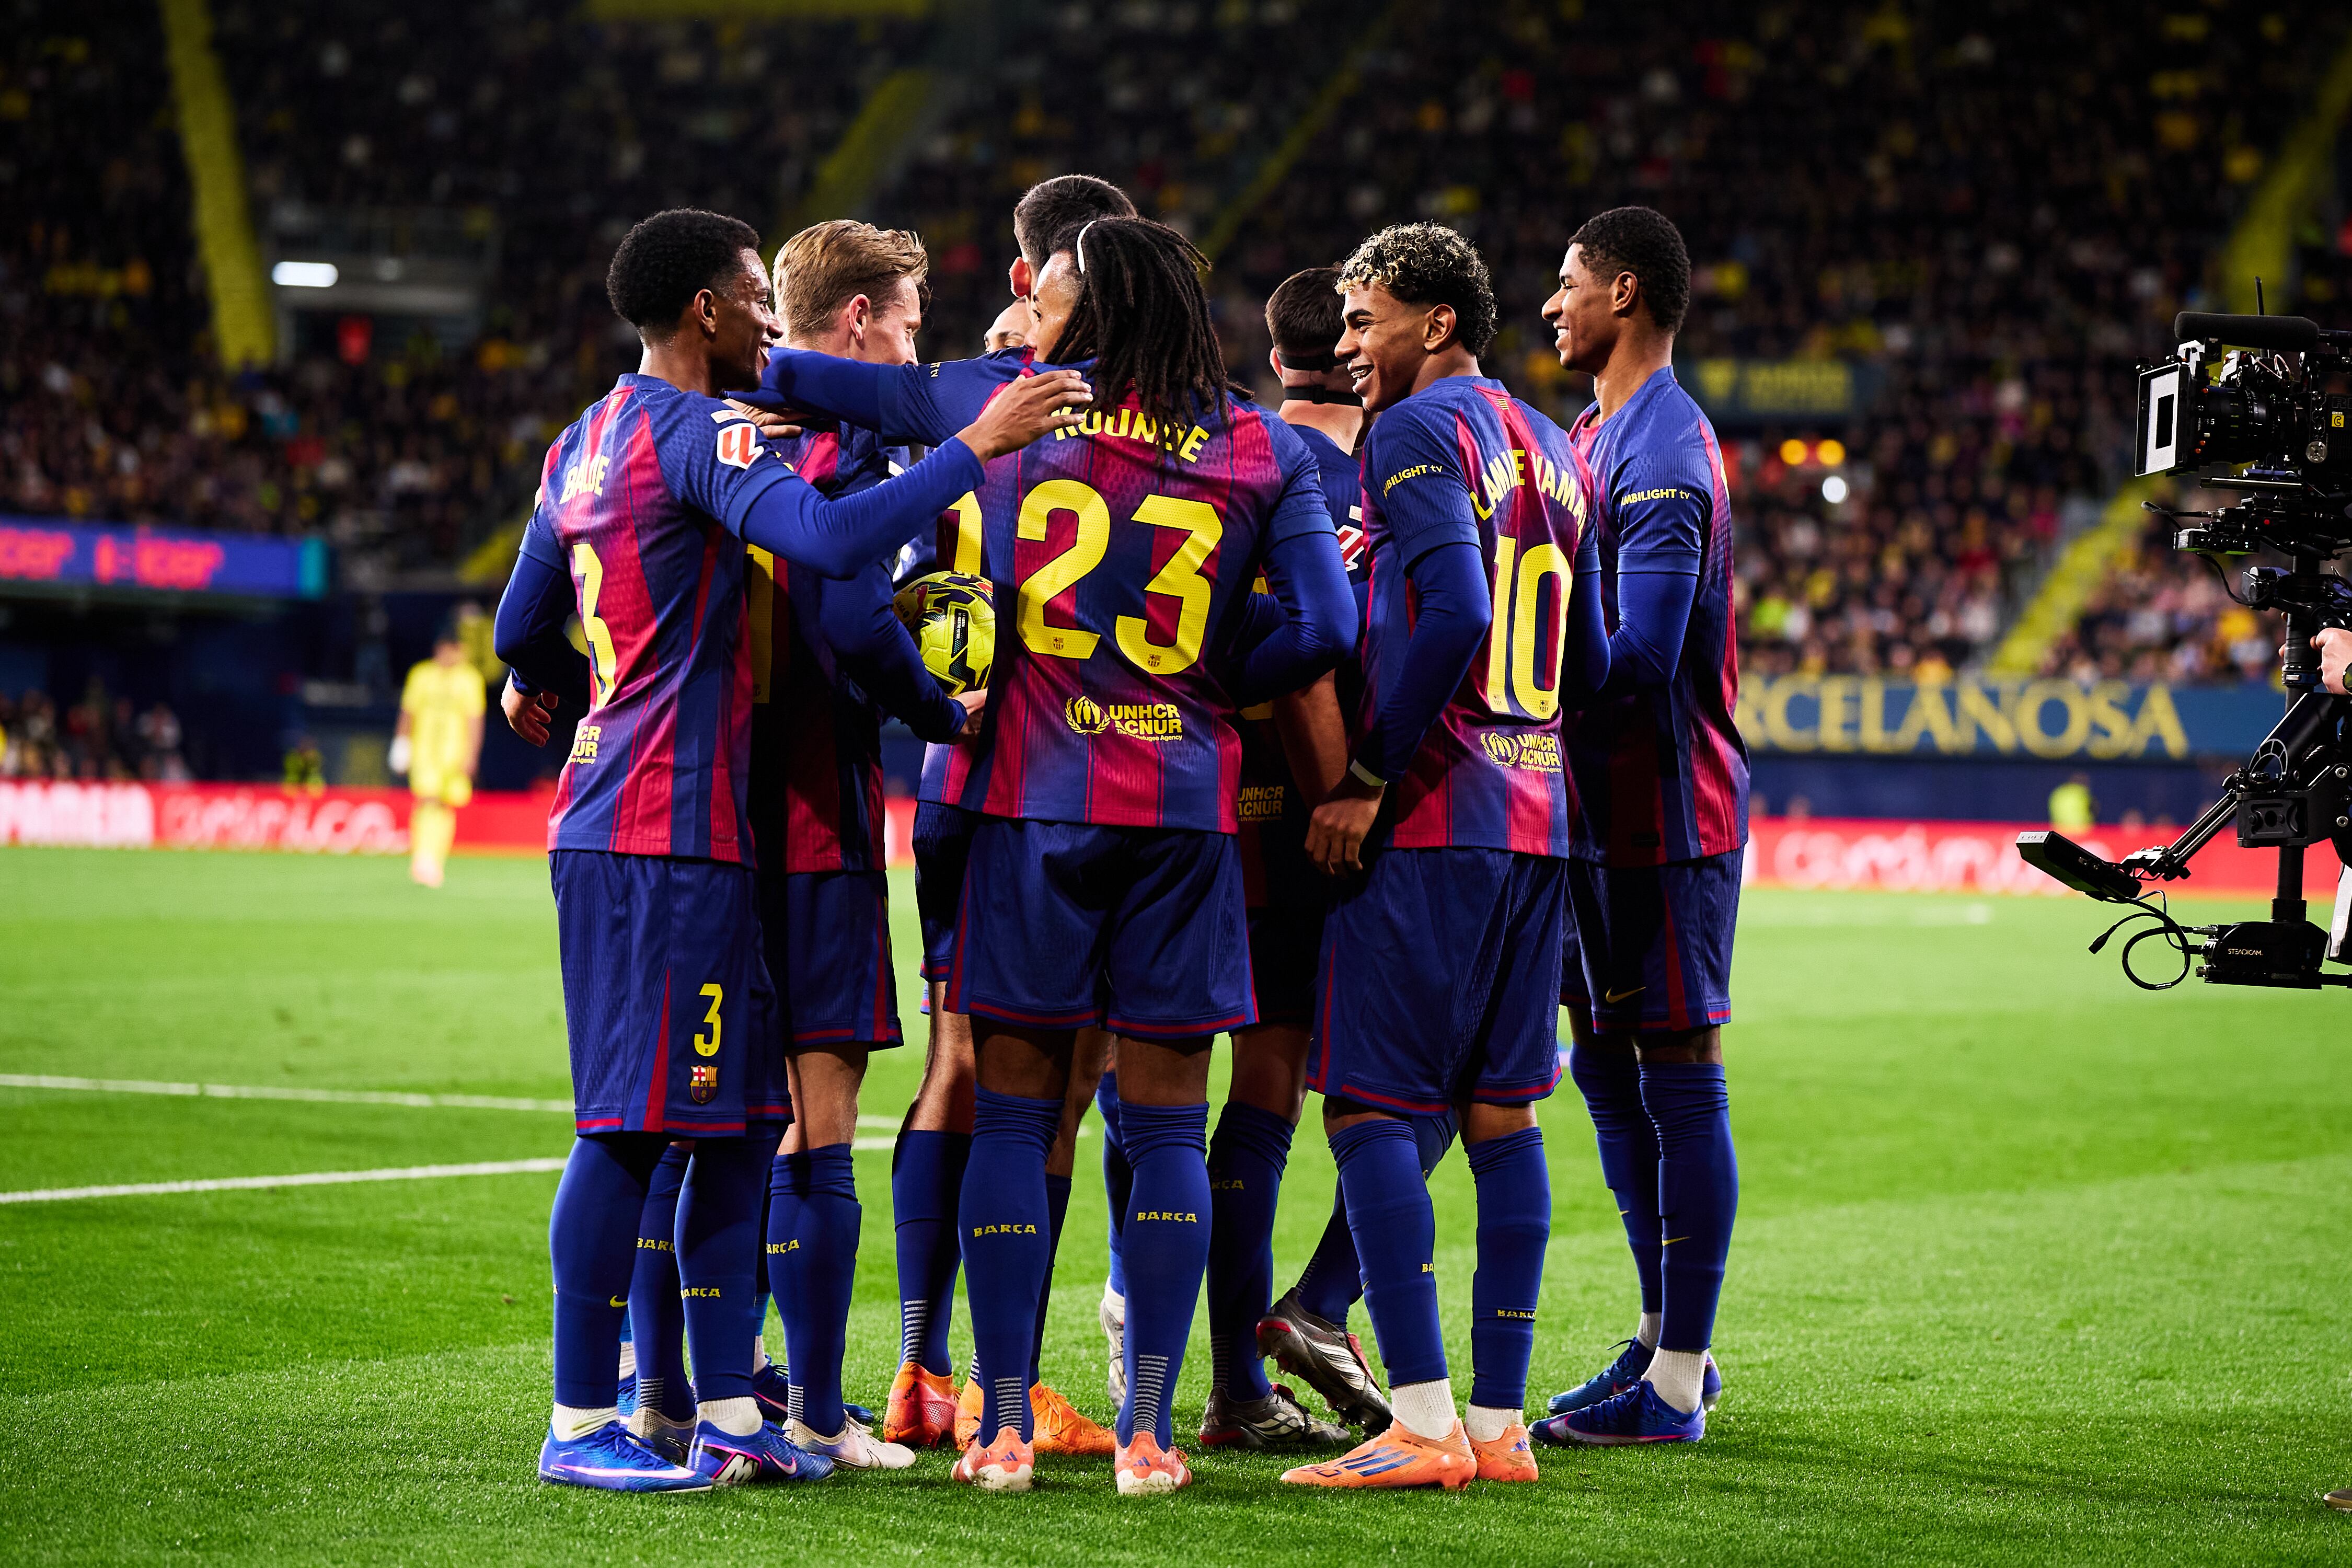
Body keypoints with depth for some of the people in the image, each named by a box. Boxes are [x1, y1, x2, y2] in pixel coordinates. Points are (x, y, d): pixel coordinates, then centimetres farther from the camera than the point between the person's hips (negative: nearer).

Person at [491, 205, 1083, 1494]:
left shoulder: (584, 444, 18)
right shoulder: (700, 432, -11)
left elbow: (524, 626, 27)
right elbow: (830, 542, -28)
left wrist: (530, 691, 49)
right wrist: (977, 446, -21)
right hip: (667, 828, -10)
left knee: (737, 1122, 11)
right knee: (633, 1124, -6)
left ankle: (727, 1412, 14)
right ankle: (579, 1425, -2)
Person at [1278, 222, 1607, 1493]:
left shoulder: (1421, 431, -7)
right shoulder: (1549, 448, 19)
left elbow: (1455, 620, -21)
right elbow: (1589, 664, 20)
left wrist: (1366, 781, -17)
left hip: (1429, 819, -8)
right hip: (1535, 816, 9)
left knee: (1368, 1107, -6)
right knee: (1500, 1114, 9)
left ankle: (1423, 1422, -11)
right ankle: (1499, 1421, 10)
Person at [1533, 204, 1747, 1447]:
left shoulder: (1666, 454, -17)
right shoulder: (1596, 436, 15)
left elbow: (1636, 657, -23)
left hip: (1665, 816, -10)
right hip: (1598, 807, 10)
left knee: (1679, 1081, -5)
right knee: (1609, 1069, 14)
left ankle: (1675, 1387, -1)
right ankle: (1664, 1341, 24)